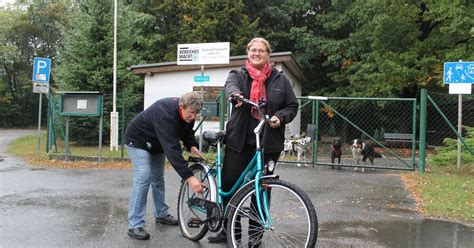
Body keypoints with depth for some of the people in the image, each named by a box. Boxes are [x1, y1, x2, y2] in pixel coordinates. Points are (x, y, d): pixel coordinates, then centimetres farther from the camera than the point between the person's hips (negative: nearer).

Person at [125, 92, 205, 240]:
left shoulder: (186, 113, -15)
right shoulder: (165, 114, -41)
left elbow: (187, 131, 4)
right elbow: (172, 148, -48)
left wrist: (192, 146, -19)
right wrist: (189, 177, -52)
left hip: (157, 143, 8)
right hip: (138, 141, -8)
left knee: (158, 178, 13)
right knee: (143, 178, -18)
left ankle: (161, 214, 28)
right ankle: (135, 225, -14)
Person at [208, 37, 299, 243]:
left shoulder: (280, 79, 8)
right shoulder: (238, 75, 6)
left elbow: (292, 106, 9)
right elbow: (230, 85, -17)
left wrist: (280, 117, -12)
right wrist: (235, 94, -42)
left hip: (268, 143, 0)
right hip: (239, 141, 1)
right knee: (229, 184, 3)